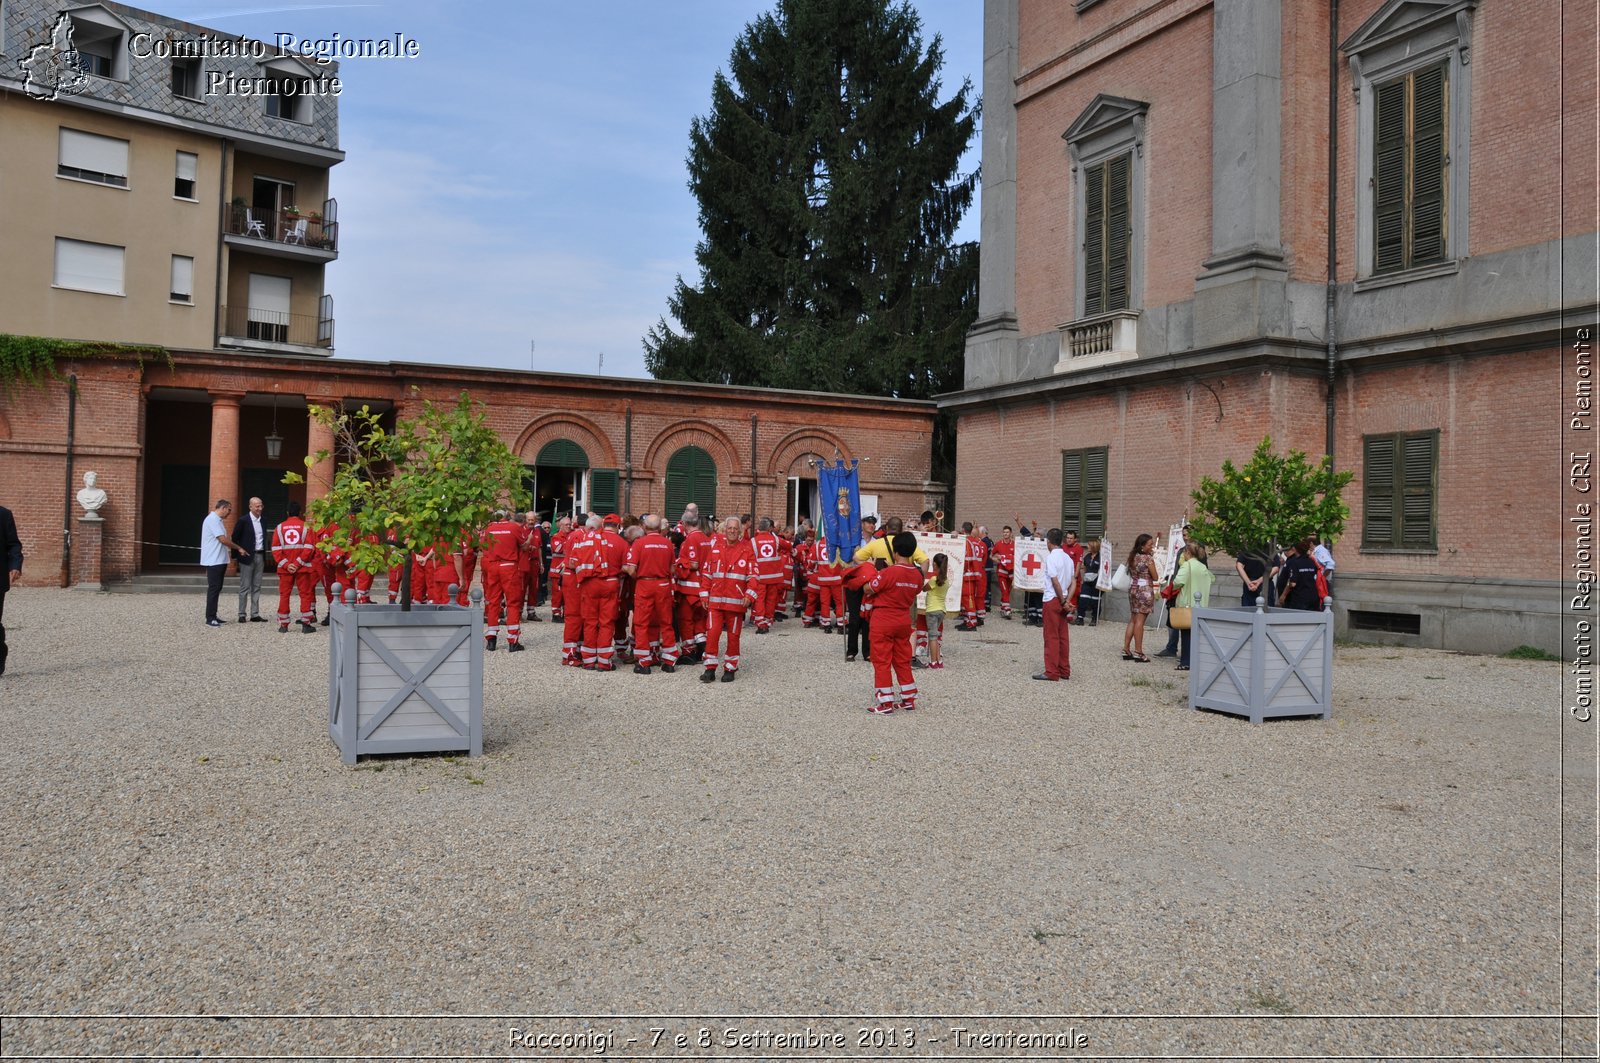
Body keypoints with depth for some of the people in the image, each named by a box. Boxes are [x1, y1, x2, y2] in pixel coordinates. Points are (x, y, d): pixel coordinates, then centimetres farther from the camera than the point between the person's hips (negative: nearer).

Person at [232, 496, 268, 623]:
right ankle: (241, 615, 5)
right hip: (248, 557, -6)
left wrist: (265, 556, 11)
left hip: (260, 556, 6)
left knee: (256, 587, 8)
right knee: (245, 587, -1)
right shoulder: (243, 520, -7)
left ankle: (255, 615, 11)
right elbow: (235, 538, -4)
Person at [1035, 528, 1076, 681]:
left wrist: (1063, 601, -11)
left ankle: (1051, 672, -2)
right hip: (1063, 601, 7)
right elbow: (1073, 582, 6)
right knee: (1063, 636, 11)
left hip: (1052, 600, -7)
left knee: (1051, 637, -3)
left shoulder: (1050, 557, -13)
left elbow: (1055, 581, -19)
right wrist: (1067, 600, -1)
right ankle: (1064, 671, 16)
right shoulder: (1068, 558, 11)